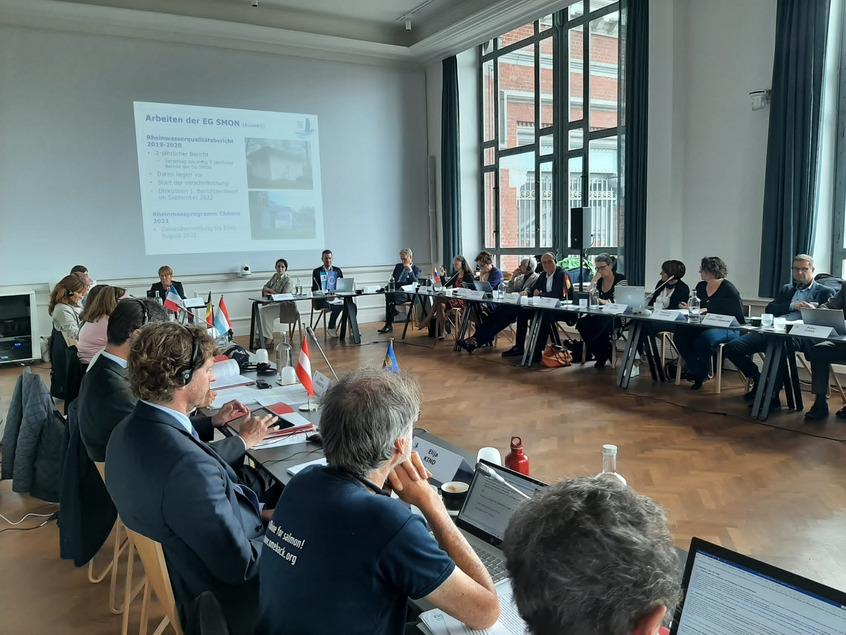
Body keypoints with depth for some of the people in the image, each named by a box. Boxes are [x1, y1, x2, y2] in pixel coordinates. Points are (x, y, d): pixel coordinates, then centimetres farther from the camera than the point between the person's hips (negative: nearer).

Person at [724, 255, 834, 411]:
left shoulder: (826, 292, 18)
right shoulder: (787, 289, 31)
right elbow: (769, 309, 16)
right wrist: (793, 306, 1)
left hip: (798, 335, -5)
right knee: (732, 348, -15)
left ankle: (772, 397, -30)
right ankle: (759, 381, 5)